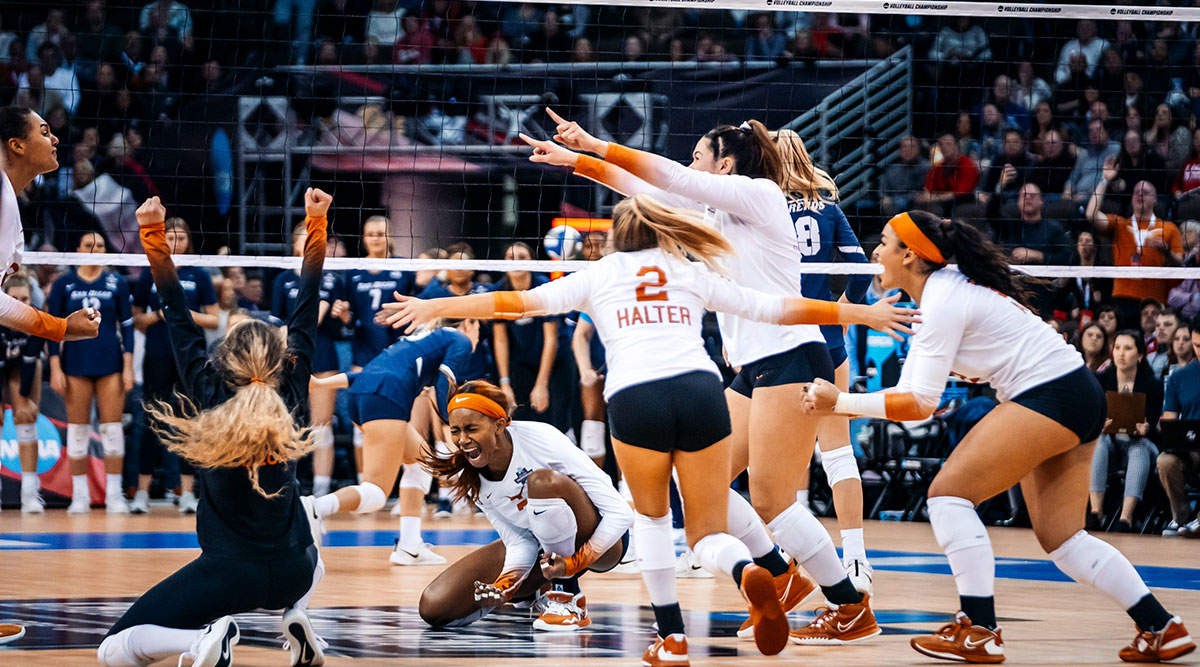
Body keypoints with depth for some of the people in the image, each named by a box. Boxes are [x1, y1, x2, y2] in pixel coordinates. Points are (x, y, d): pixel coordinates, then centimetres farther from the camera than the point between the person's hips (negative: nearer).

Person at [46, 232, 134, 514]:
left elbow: (127, 326, 6)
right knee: (77, 429, 1)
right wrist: (55, 368, -4)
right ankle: (79, 496, 7)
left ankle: (114, 494, 3)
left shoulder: (117, 284, 5)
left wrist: (128, 366, -2)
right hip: (75, 364, 0)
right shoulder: (63, 284, 3)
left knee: (112, 428, -2)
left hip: (110, 364, 0)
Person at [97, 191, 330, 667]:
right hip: (290, 574, 4)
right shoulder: (291, 396, -4)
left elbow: (179, 318, -5)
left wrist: (153, 234, -5)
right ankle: (297, 616, 10)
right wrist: (315, 223, 3)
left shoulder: (210, 398, -10)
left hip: (229, 575, -4)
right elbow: (306, 312, 2)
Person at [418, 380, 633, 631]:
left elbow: (621, 513, -26)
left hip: (601, 541, -5)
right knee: (434, 607, -12)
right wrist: (505, 586, -26)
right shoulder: (467, 478, -11)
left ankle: (569, 598, -19)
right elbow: (519, 543, -7)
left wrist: (574, 563, -34)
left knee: (543, 482, -37)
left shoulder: (540, 439, -27)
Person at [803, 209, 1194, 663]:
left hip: (1048, 396, -10)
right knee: (1060, 539, 11)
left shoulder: (942, 302, -13)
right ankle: (1162, 629, 11)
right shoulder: (951, 286, 16)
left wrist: (840, 401, -12)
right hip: (1079, 395, 10)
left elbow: (919, 404, -16)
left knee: (949, 493, -10)